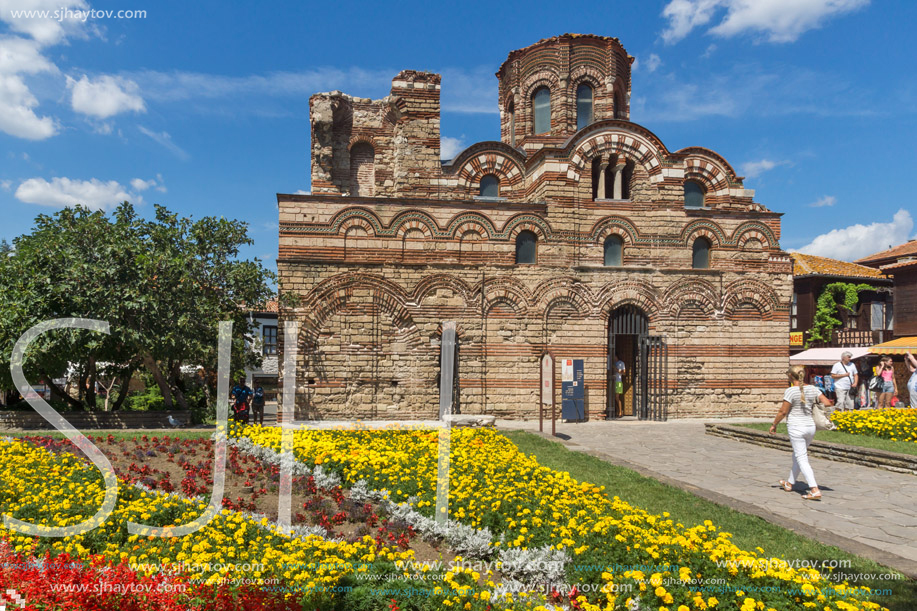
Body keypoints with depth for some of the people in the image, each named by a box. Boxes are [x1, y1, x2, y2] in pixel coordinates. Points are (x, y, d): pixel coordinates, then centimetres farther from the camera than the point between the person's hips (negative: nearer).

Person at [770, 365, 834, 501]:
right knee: (797, 456, 21)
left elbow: (783, 411, -12)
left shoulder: (791, 391, -14)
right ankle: (790, 483, 35)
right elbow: (828, 403, -1)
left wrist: (774, 425, -1)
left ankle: (815, 490, -10)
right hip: (810, 426, 7)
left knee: (802, 459, -2)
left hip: (796, 427, -7)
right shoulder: (812, 389, 3)